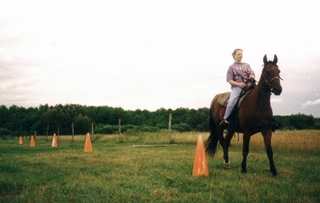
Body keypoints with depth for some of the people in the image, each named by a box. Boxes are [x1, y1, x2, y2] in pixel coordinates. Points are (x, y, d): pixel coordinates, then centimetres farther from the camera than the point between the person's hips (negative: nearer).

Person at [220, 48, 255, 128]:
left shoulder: (247, 65, 19)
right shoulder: (232, 67, 9)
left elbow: (252, 74, 15)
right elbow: (230, 80, 1)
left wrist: (252, 76, -11)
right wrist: (239, 84, -16)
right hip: (237, 87, -3)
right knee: (232, 101, -28)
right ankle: (225, 119, -22)